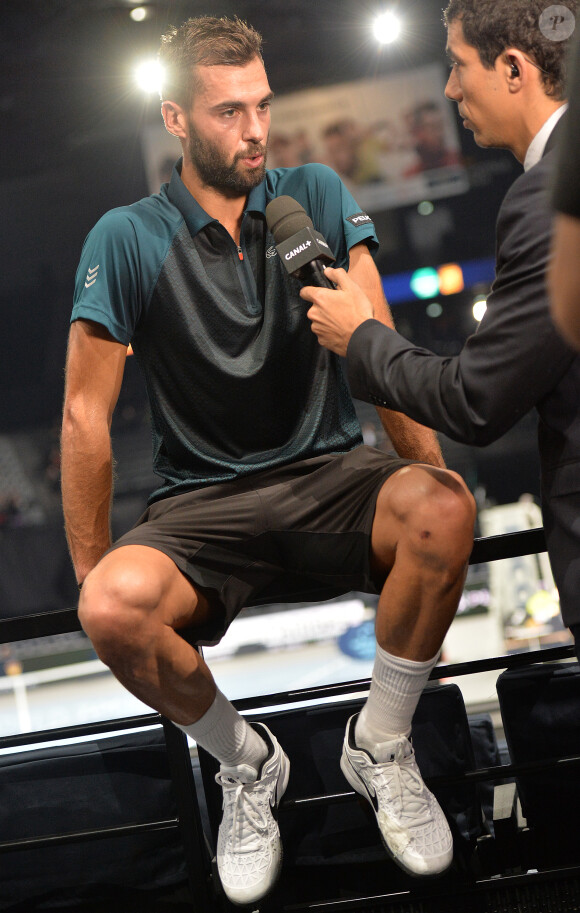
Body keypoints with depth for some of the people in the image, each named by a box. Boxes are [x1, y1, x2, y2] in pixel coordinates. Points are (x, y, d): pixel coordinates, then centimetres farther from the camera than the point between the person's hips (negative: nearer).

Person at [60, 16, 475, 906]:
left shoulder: (316, 196, 2)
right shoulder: (128, 240, -4)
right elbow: (87, 411, -3)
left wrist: (430, 466, -19)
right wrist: (92, 579, -6)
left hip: (330, 477, 1)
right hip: (203, 505, -1)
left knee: (444, 512, -33)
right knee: (116, 609, -33)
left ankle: (381, 747, -6)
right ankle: (246, 764, -1)